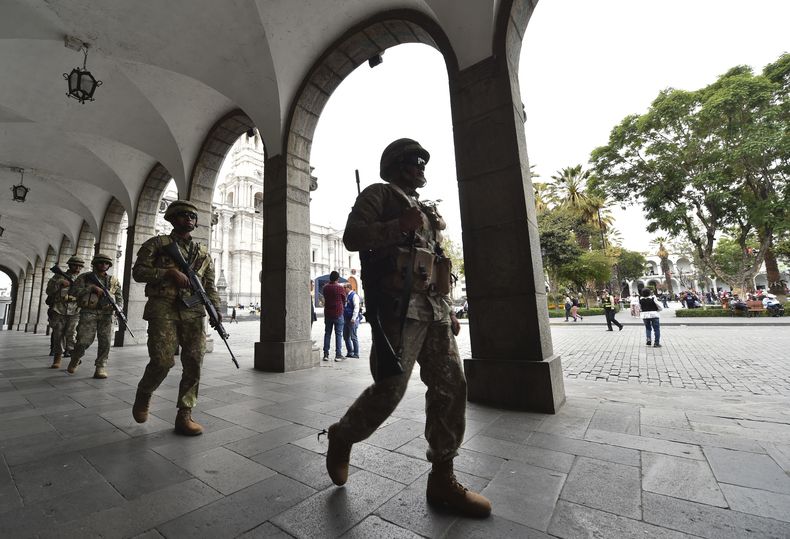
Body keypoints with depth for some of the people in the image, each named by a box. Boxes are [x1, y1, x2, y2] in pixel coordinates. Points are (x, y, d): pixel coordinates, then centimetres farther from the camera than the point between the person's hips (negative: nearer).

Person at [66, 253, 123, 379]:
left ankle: (101, 368, 0)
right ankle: (74, 361, 26)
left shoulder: (113, 281, 13)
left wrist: (118, 308, -11)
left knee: (105, 341, -6)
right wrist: (92, 288, -16)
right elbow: (75, 290, -4)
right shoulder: (84, 277, 9)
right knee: (84, 341, -4)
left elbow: (119, 298, 7)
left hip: (106, 314, 2)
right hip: (88, 313, -1)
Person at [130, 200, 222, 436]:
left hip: (193, 311, 3)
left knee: (194, 363, -3)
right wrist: (170, 272, -12)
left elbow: (210, 285, 14)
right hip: (163, 309, -3)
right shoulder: (157, 243, 11)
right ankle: (143, 396, 25)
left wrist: (216, 309, -1)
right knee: (163, 361, -8)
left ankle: (184, 416, 7)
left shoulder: (203, 252, 17)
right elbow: (138, 271, 2)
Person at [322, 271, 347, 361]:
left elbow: (325, 298, 11)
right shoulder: (340, 288, -9)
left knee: (327, 334, 10)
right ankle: (338, 355, 1)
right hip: (338, 314, -4)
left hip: (327, 313, 4)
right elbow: (344, 300, 2)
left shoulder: (325, 287, 3)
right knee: (338, 334, 1)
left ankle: (326, 354, 11)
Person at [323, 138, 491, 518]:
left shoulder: (426, 210, 27)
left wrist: (449, 310, 18)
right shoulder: (379, 194, 6)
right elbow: (352, 237, -8)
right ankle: (342, 437, 23)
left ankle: (442, 479, 16)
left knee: (451, 386, 3)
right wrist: (400, 226, -17)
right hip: (397, 306, -8)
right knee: (389, 389, -7)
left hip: (433, 308, 8)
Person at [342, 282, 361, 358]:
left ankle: (356, 353, 7)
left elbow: (356, 307, -17)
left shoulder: (354, 296, -11)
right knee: (346, 337, 12)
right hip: (346, 319, 9)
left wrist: (353, 318, -22)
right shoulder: (346, 296, 14)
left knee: (353, 337, -3)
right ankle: (349, 352, 24)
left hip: (352, 320, -8)